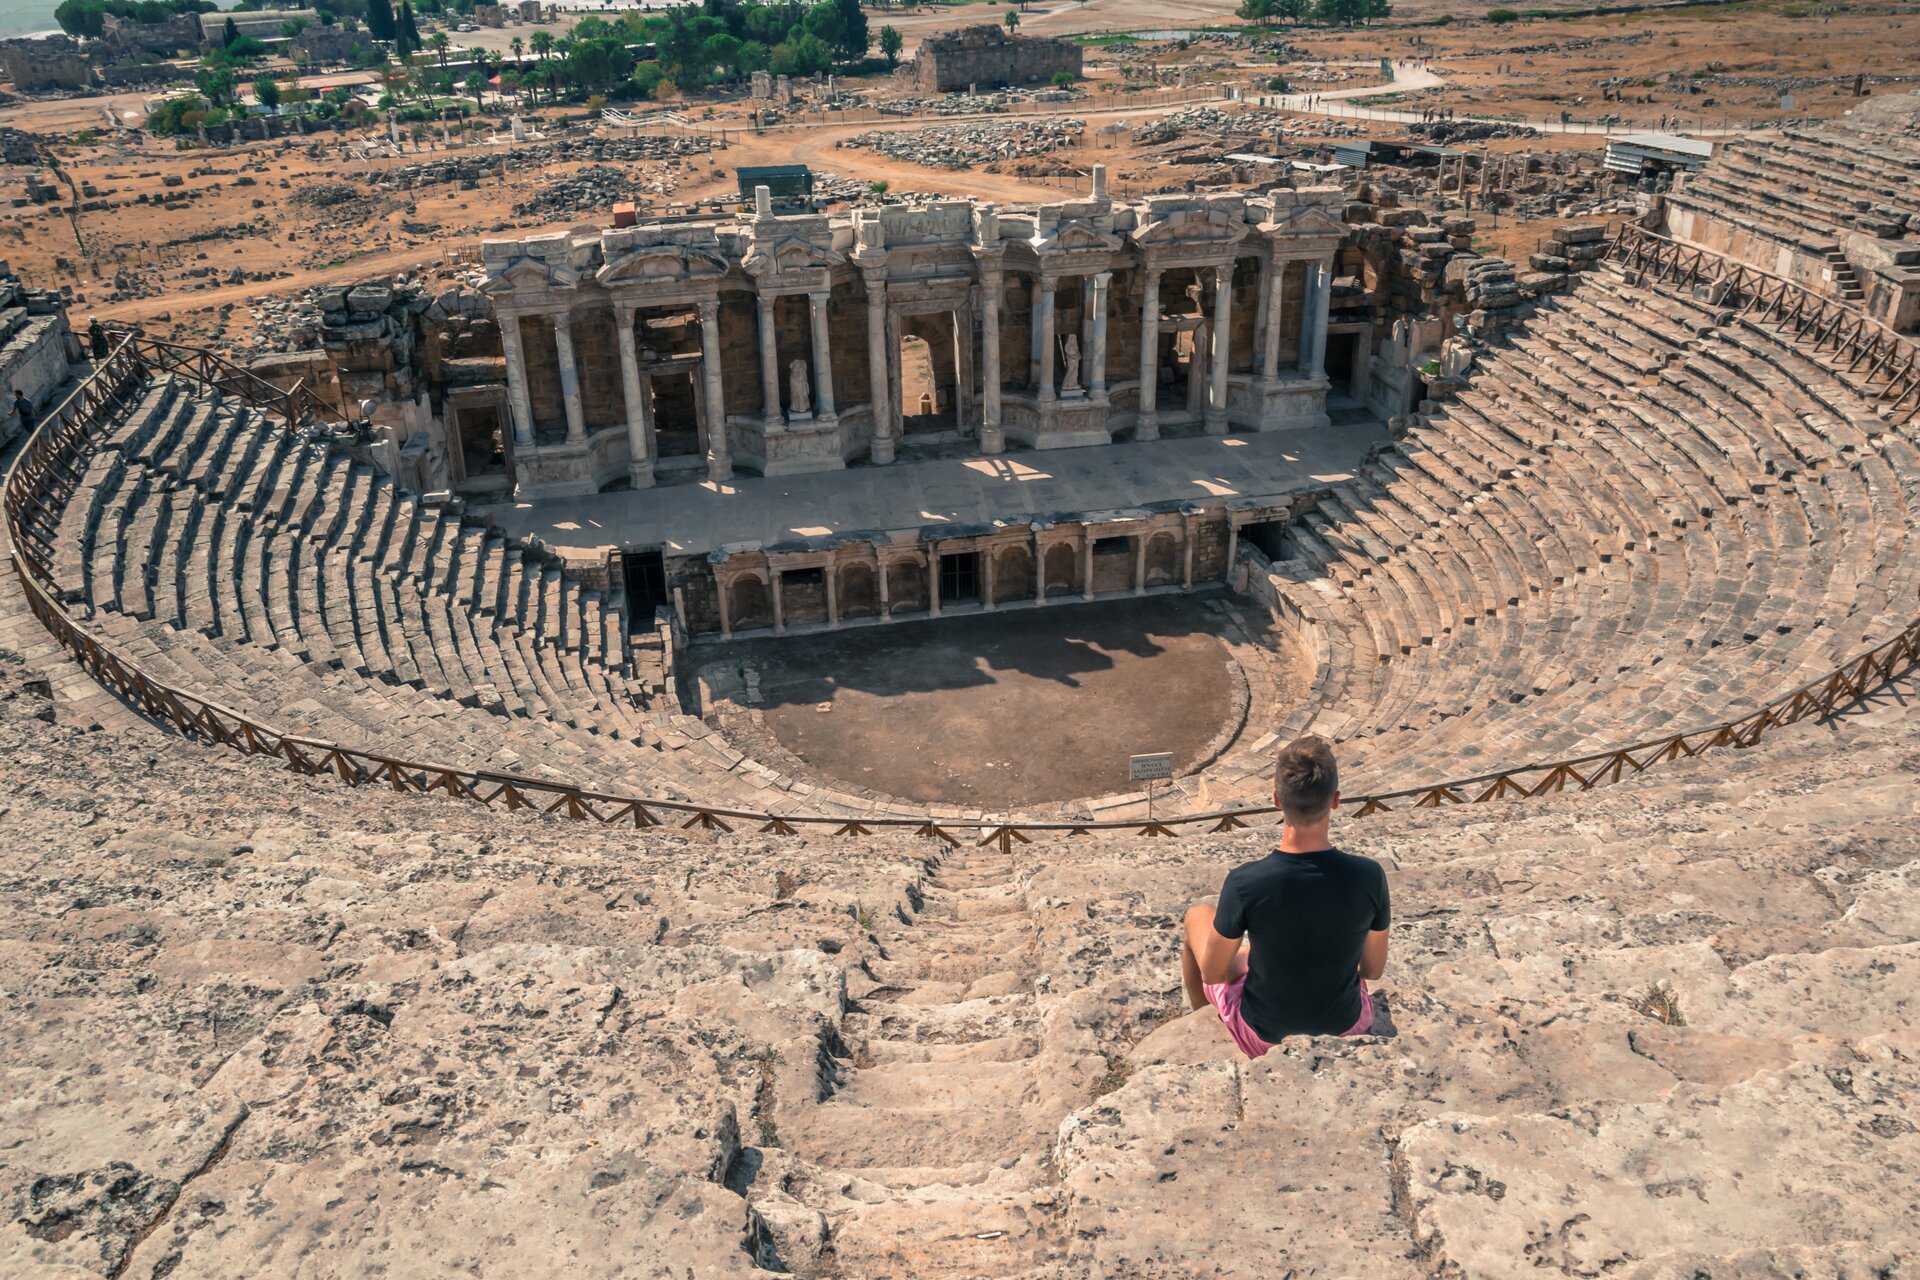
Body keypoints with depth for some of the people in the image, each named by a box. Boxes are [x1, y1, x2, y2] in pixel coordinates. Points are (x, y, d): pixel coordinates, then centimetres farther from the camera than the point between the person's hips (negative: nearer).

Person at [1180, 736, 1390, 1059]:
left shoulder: (1244, 883, -28)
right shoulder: (1369, 876, -22)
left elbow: (1213, 974, -12)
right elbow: (1374, 969, -5)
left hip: (1265, 1036, -2)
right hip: (1347, 1028, 3)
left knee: (1197, 915, 22)